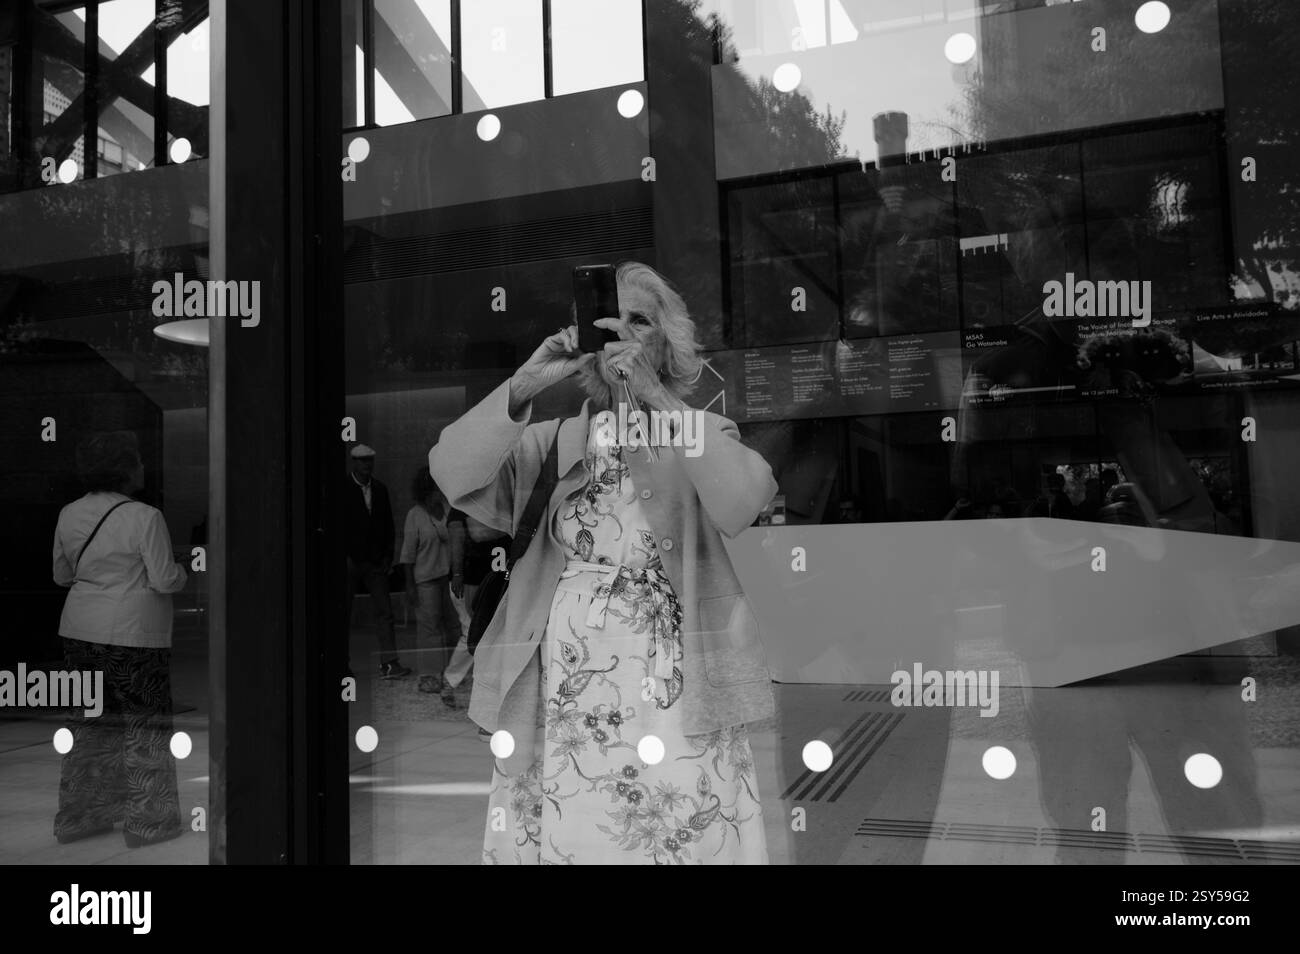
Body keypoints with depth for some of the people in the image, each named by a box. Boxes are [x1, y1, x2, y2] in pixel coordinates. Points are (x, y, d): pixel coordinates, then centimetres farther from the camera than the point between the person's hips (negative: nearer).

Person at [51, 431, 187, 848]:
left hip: (79, 631, 7)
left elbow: (62, 575, 12)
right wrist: (180, 572, 5)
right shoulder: (144, 518, -16)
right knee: (146, 727, 5)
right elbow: (164, 579, -15)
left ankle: (76, 817, 25)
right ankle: (147, 823, 13)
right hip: (132, 637, -7)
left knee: (90, 722, 17)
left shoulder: (69, 515, 4)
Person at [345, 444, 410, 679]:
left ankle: (389, 663, -7)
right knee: (343, 613, 6)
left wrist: (388, 556, 6)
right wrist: (344, 556, -9)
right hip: (350, 561, -3)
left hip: (376, 562, 3)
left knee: (384, 612, -4)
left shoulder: (380, 490, 10)